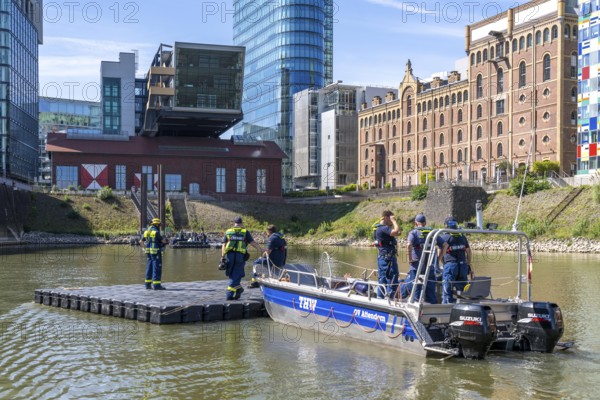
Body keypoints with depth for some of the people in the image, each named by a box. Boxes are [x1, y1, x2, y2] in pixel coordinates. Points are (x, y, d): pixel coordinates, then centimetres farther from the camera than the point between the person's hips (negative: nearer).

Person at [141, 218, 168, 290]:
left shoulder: (147, 231, 12)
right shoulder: (156, 231, -14)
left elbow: (142, 241, 20)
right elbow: (163, 240, -16)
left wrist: (146, 248, 24)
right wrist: (165, 240, 6)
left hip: (149, 252, 8)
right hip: (156, 252, -8)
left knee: (149, 267, 13)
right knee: (157, 268, -7)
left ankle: (148, 284, 16)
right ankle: (156, 285, -9)